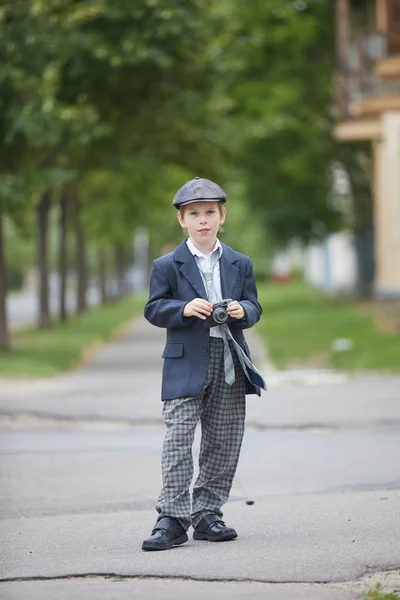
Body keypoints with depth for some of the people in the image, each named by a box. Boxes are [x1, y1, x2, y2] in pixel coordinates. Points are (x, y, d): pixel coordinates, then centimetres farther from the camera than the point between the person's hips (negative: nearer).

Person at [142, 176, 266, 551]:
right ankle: (172, 519, -11)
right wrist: (184, 308, -18)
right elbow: (154, 309, 0)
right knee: (178, 440, -10)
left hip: (229, 365, 3)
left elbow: (254, 307, 12)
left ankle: (207, 514, 15)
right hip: (186, 364, -3)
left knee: (223, 442, 6)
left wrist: (242, 310, -10)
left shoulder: (240, 264, 11)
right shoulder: (167, 266, 2)